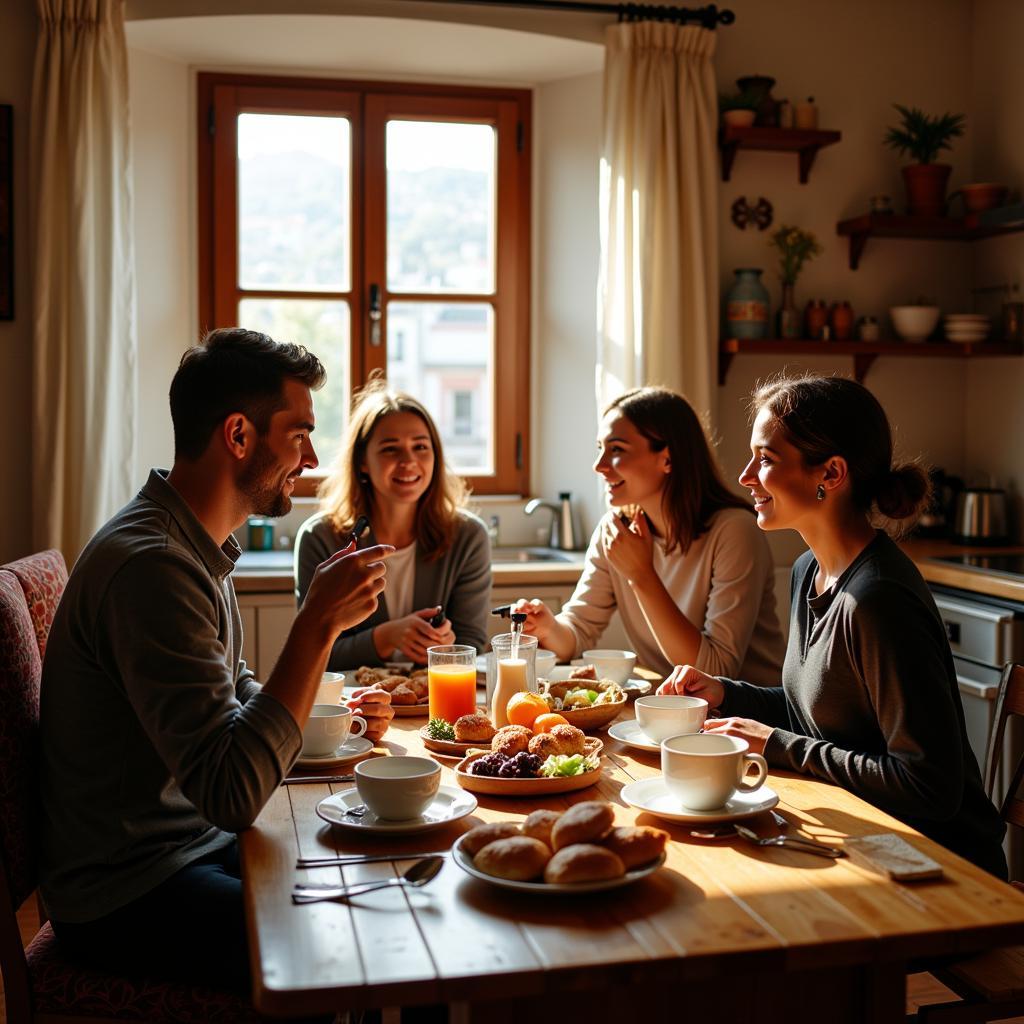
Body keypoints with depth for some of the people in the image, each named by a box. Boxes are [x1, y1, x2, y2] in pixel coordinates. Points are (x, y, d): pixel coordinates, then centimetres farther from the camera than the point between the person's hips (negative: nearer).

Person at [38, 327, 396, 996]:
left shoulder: (200, 547, 8)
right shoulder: (150, 565, -25)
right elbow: (231, 793, -30)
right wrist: (320, 622, -28)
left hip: (201, 843, 10)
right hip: (127, 896, -10)